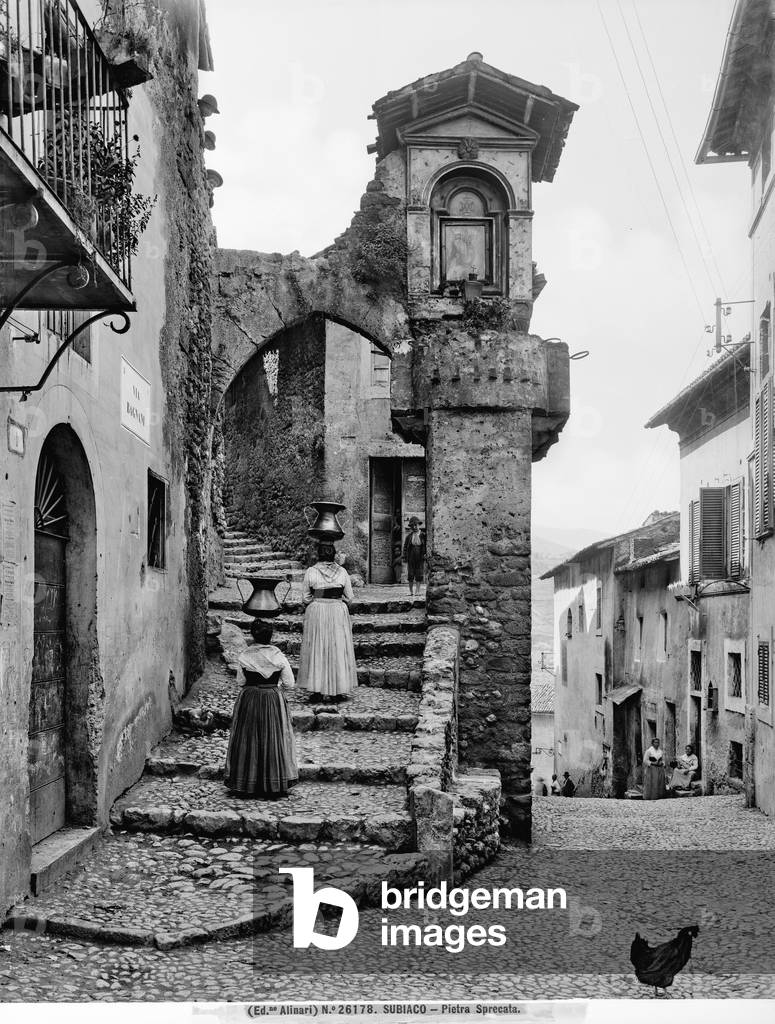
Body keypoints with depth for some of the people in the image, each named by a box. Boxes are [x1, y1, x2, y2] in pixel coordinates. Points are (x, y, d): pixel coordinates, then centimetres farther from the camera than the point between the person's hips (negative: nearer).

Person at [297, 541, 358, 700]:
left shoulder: (311, 572, -6)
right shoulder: (342, 572, -3)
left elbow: (305, 597, -1)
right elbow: (349, 597, 2)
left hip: (316, 614, -1)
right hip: (339, 613, 1)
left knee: (317, 649, 7)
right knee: (338, 648, 7)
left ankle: (317, 688, 8)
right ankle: (337, 688, 10)